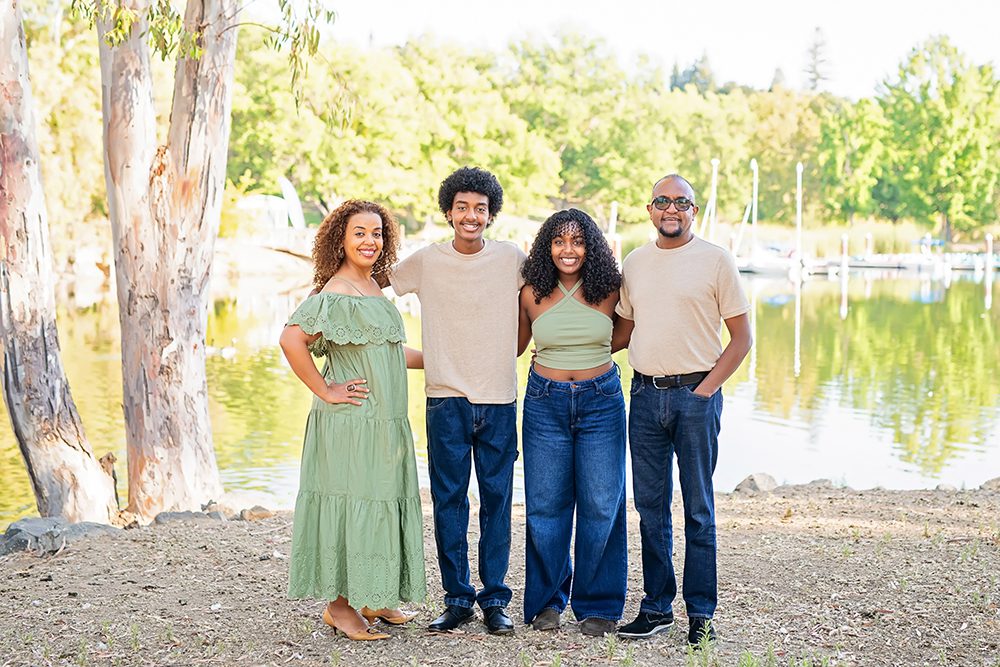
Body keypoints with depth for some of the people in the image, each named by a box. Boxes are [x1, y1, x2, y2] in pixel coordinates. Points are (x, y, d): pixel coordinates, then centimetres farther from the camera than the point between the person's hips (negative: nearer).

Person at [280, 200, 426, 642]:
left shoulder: (373, 288, 13)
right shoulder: (334, 295, -15)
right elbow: (291, 340, -27)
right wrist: (326, 391, -21)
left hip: (386, 421, 9)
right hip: (350, 422, -9)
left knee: (381, 502, 14)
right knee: (352, 502, -3)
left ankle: (368, 599, 25)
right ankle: (338, 605, 8)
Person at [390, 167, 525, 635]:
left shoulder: (512, 259, 3)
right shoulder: (425, 262, 2)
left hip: (499, 402, 0)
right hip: (446, 401, 0)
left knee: (497, 502, 4)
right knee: (448, 501, 3)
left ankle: (494, 600, 14)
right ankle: (457, 599, 14)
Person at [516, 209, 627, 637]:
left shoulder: (609, 292, -1)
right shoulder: (532, 294, 0)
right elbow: (516, 345, 13)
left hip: (601, 401, 0)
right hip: (545, 403, 1)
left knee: (601, 505, 0)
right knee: (545, 505, 4)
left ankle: (598, 605, 14)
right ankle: (547, 600, 20)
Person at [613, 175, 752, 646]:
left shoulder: (715, 260, -1)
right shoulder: (634, 263, 12)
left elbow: (742, 337, -1)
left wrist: (706, 389, -9)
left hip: (696, 395, -4)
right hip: (645, 394, 4)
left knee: (699, 509, 1)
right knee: (650, 506, 8)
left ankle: (701, 613, 10)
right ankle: (657, 607, 18)